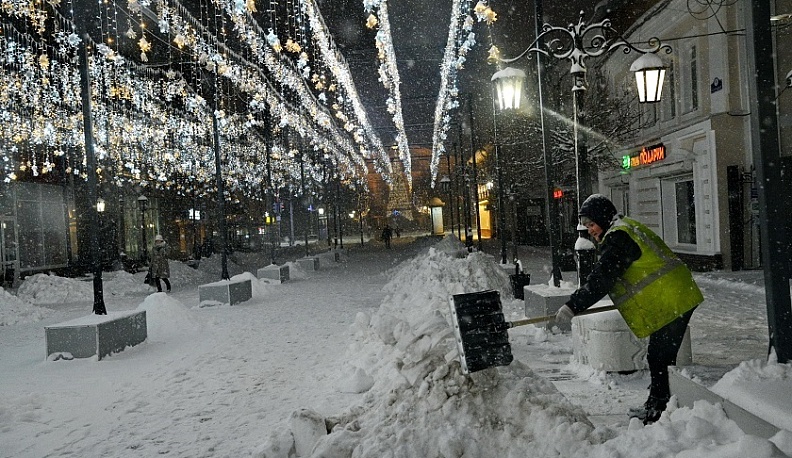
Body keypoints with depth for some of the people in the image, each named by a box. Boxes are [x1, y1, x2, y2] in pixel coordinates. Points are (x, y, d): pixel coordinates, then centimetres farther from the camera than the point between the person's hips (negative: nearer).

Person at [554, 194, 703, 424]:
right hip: (677, 299, 11)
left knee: (660, 358, -5)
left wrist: (572, 306, -18)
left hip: (670, 304, -11)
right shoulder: (629, 228, 19)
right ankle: (655, 407, 27)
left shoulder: (617, 237, -15)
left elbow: (600, 279, -21)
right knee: (658, 356, 17)